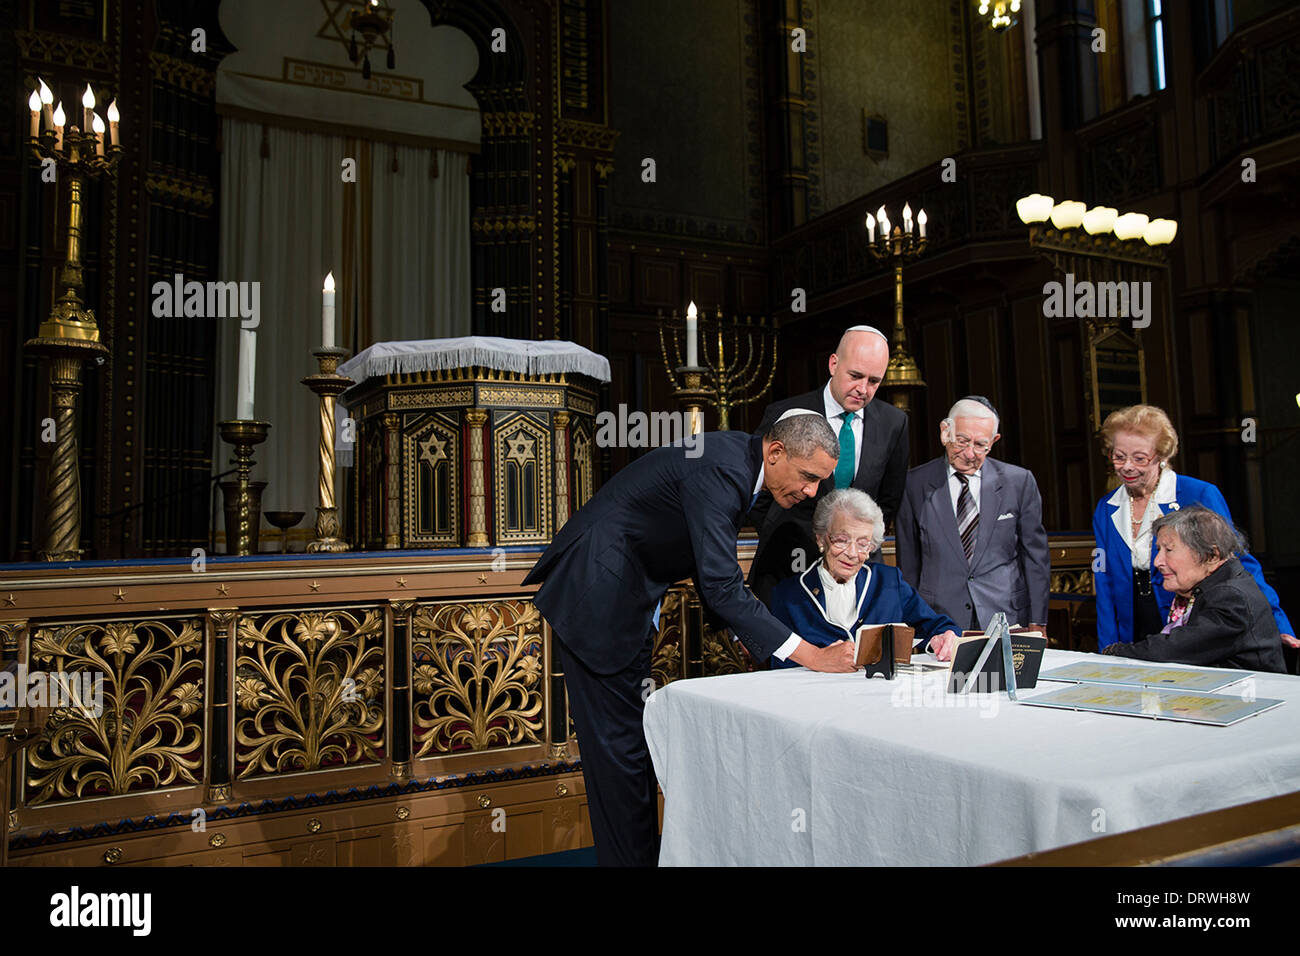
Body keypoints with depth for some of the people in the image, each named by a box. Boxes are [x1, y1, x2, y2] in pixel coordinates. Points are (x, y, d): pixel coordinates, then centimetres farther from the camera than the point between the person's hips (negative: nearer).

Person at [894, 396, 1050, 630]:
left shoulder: (1020, 482, 2)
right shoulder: (915, 484, 0)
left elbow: (1035, 555, 6)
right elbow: (908, 560, 4)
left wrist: (1037, 623, 3)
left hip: (1006, 617, 1)